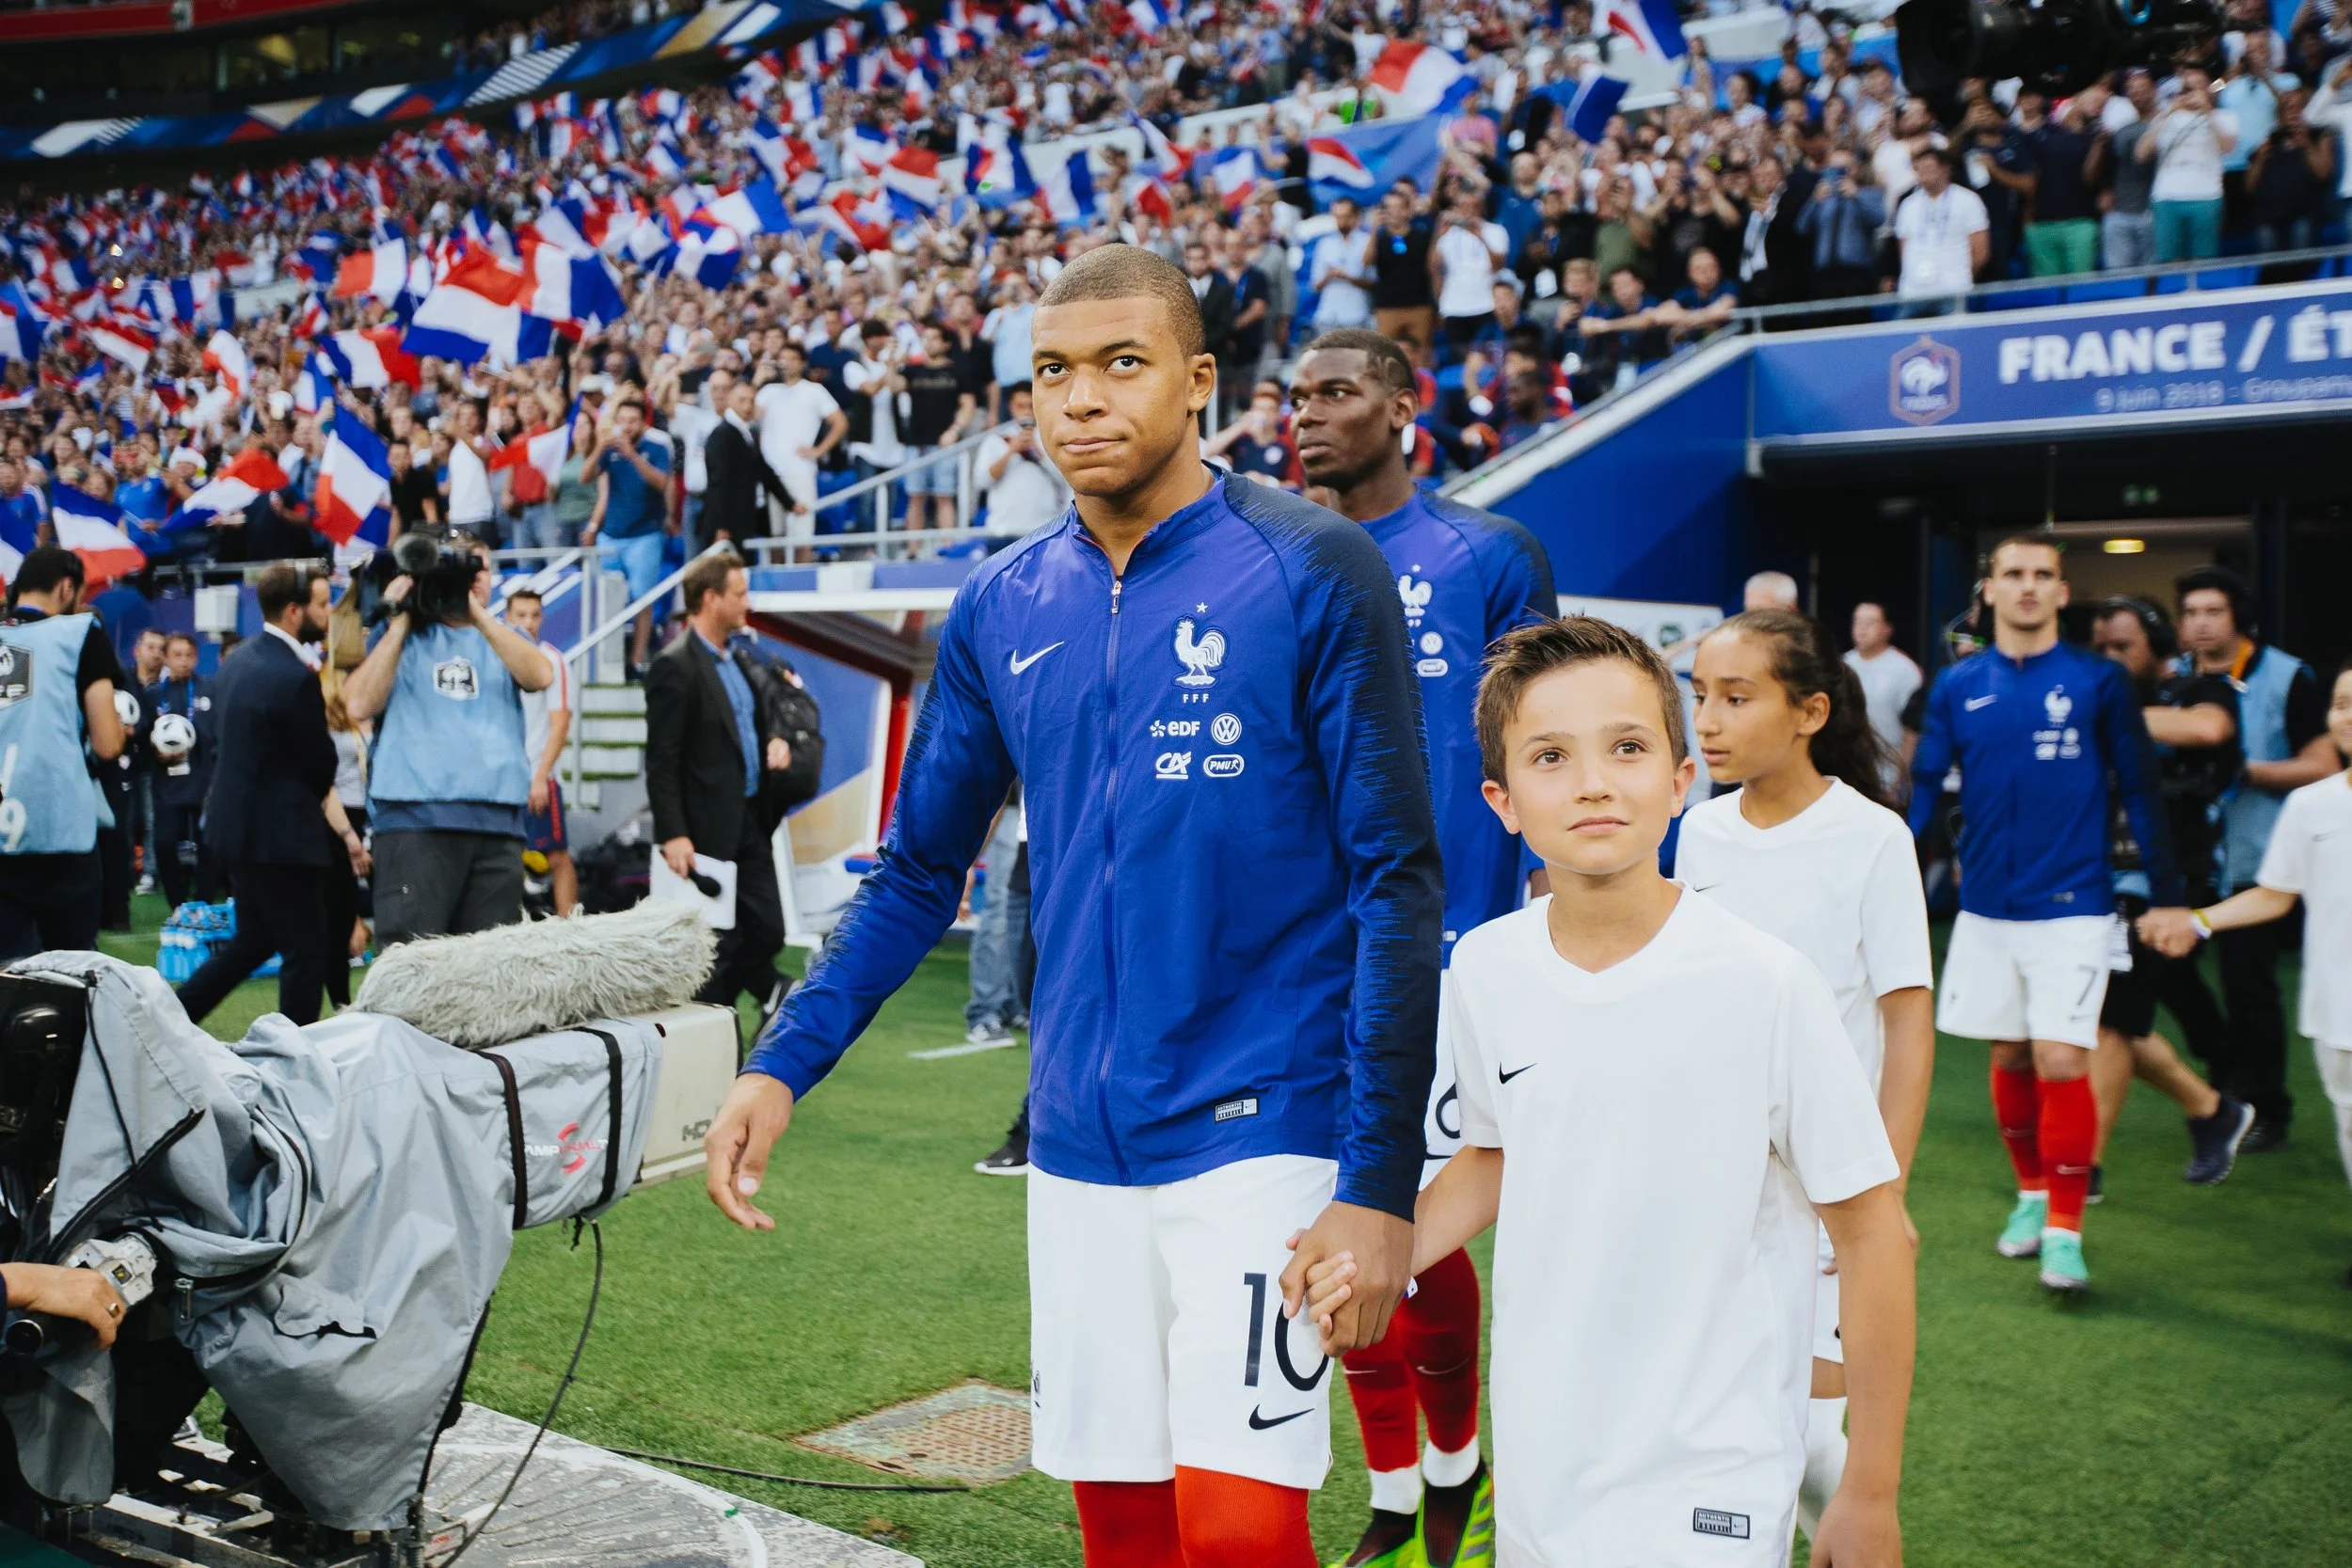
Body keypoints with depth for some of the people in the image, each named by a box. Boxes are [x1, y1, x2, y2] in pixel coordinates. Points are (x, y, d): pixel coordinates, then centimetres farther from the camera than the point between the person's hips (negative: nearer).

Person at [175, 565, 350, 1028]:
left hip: (238, 822, 10)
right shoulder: (296, 678, -21)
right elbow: (323, 765, -12)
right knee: (307, 949, 1)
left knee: (254, 939, 22)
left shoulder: (241, 658, 9)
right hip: (278, 833, -10)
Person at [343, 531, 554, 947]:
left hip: (498, 821, 3)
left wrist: (478, 613, -5)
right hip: (414, 819, -3)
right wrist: (399, 622, 2)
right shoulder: (400, 636, 15)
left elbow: (540, 676, -1)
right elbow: (360, 705, 0)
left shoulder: (504, 638, 22)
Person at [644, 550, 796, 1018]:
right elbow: (661, 761, -16)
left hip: (750, 822, 7)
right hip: (709, 831, -7)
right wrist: (672, 835, -21)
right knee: (717, 942, 2)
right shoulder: (674, 667, -13)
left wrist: (773, 743, 5)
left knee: (767, 930, 8)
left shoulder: (738, 660, 13)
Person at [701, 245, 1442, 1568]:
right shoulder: (1001, 612, 7)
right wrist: (783, 1064, 0)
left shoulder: (1310, 574, -8)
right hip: (1080, 1149, 5)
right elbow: (919, 876, 14)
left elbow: (1396, 884, -10)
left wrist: (1380, 1184, -15)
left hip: (1261, 1135, -4)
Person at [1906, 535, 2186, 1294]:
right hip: (1985, 906, 3)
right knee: (2010, 1055, 12)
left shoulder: (2099, 681, -4)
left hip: (2071, 906, -3)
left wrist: (2166, 897, 0)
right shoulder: (1957, 685, 3)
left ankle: (2065, 1230, 2)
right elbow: (1923, 789, 6)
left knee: (2060, 1060, -10)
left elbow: (2139, 792, 1)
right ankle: (2032, 1193, 31)